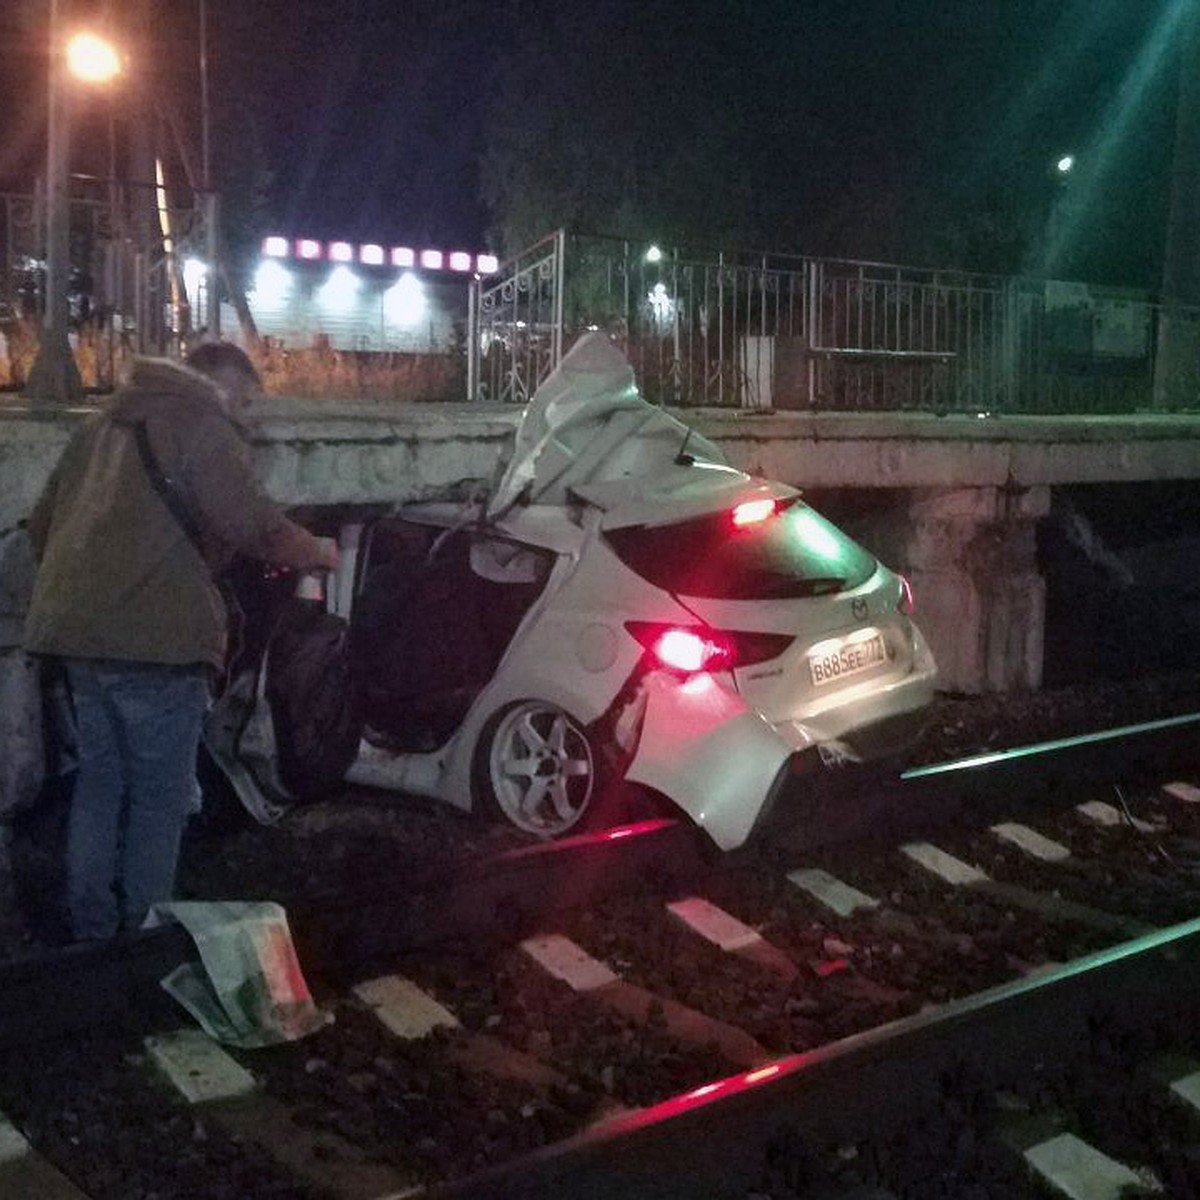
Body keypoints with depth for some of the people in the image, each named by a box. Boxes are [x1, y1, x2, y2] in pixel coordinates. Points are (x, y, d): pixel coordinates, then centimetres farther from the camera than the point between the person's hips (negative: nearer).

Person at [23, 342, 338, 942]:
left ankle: (89, 934, 21)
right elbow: (251, 525, -13)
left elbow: (43, 521, 25)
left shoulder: (108, 422, 23)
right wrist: (316, 552, 3)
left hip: (77, 628, 8)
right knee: (159, 795, 2)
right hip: (154, 635, -8)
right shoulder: (203, 423, -3)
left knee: (100, 780, 16)